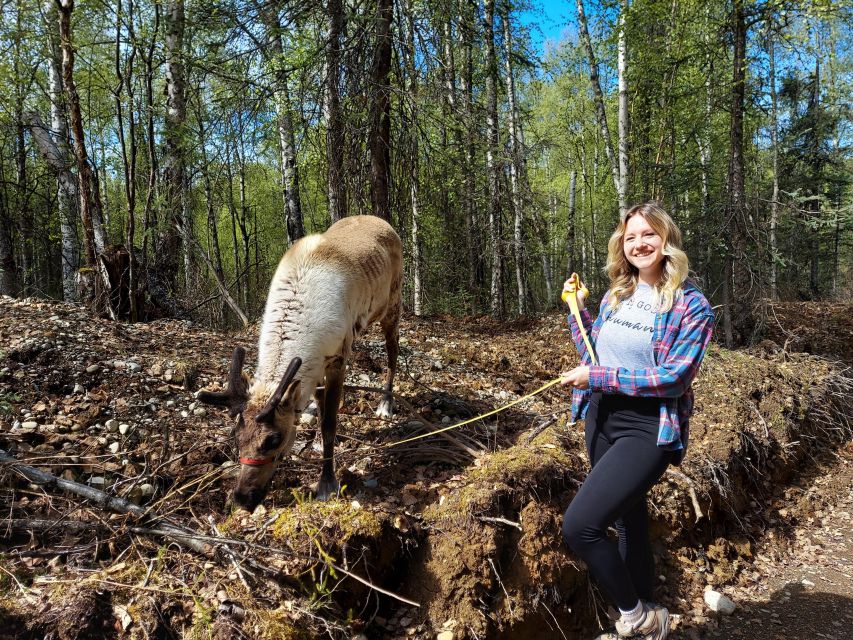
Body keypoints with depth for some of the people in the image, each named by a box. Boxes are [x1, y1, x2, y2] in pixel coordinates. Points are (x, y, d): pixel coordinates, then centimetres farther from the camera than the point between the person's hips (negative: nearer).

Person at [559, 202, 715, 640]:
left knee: (579, 525, -19)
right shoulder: (616, 295, 7)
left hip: (649, 429, -6)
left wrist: (597, 377, -18)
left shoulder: (690, 305, -11)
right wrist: (577, 307, 5)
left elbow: (674, 378, -19)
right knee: (629, 523, 20)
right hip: (601, 420, 7)